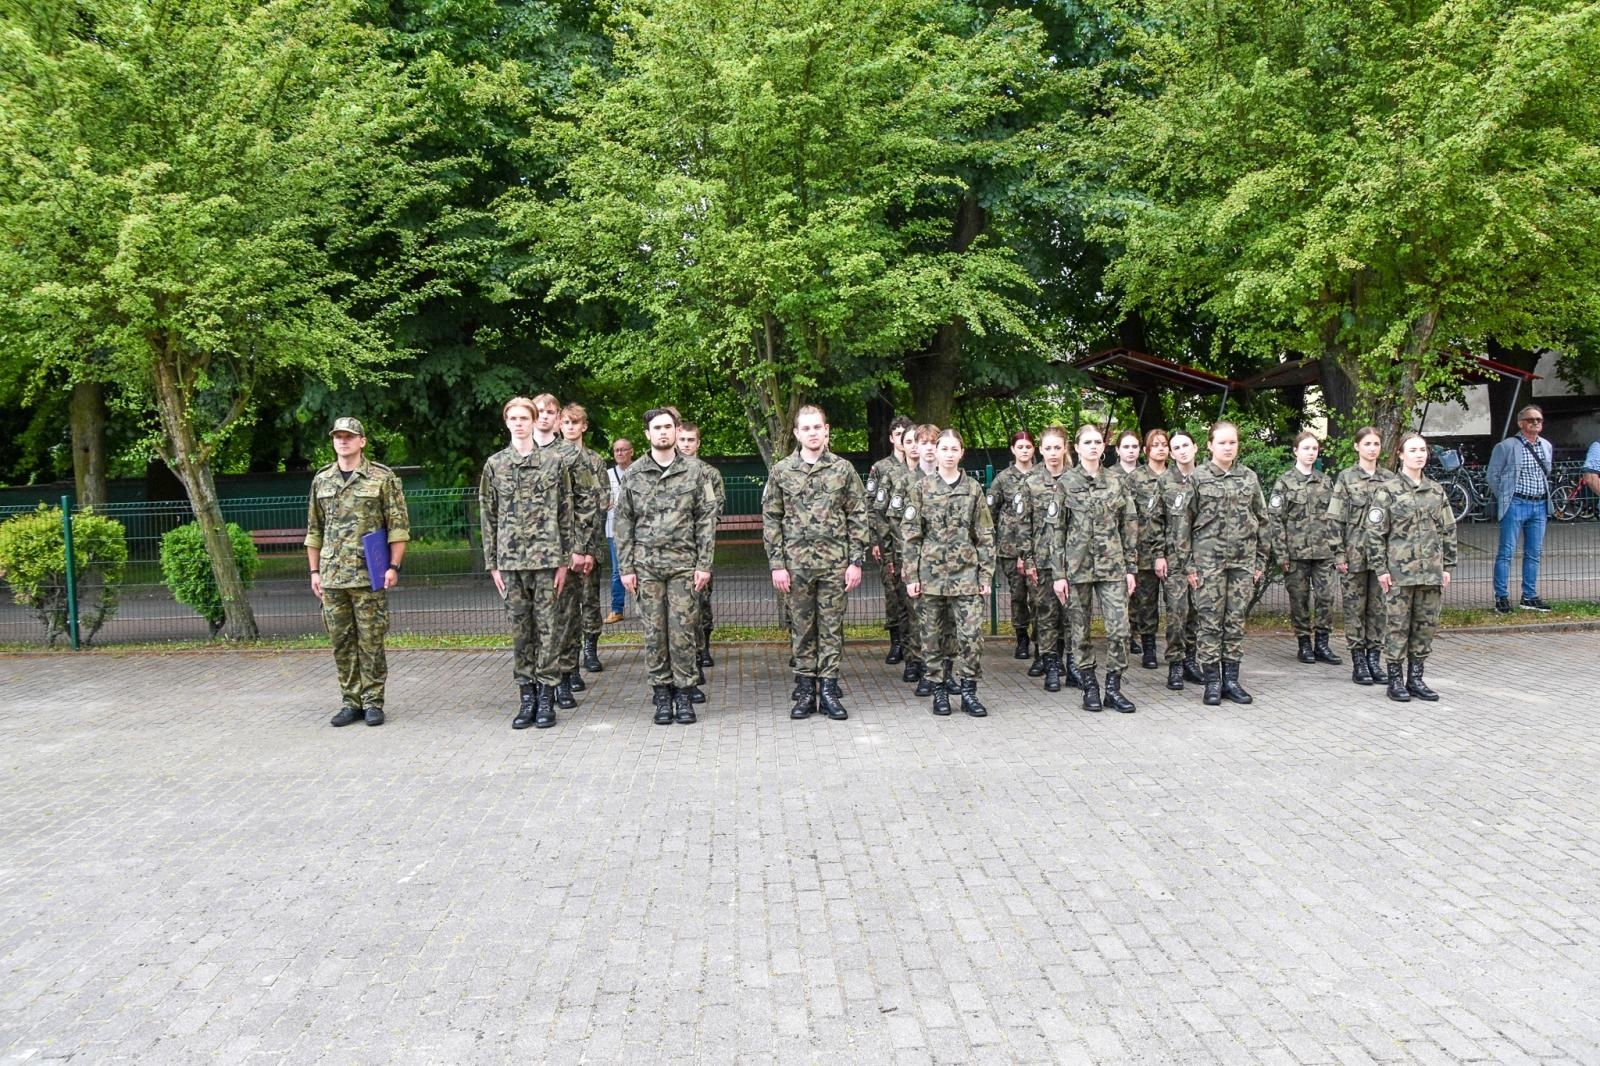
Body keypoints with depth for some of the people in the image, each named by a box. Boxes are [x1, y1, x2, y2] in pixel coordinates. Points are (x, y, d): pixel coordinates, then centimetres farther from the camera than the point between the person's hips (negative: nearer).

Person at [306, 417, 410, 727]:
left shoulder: (382, 477, -1)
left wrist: (393, 566, -10)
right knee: (341, 642, 8)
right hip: (332, 576, 4)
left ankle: (373, 702, 9)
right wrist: (314, 570, 10)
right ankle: (350, 701, 18)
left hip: (369, 574, -4)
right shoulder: (322, 480, 12)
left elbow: (398, 525, -3)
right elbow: (314, 530, 16)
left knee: (371, 641, 0)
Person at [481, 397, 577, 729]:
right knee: (520, 629, 7)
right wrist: (492, 563, 3)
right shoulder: (494, 465, 8)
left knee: (548, 627, 1)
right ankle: (526, 695, 15)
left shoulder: (555, 461, 3)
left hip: (547, 558, -2)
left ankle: (546, 695, 9)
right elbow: (487, 516, 8)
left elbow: (567, 512, 3)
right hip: (510, 560, 2)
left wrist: (565, 560, -2)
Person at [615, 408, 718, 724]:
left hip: (684, 564, -1)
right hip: (646, 564, 1)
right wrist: (626, 568, 0)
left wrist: (704, 564, -5)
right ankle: (661, 692, 14)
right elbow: (624, 523, 6)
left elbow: (707, 519, 2)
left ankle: (684, 692, 10)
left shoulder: (693, 472, 3)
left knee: (683, 630, 0)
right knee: (654, 631, 4)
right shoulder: (633, 474, 6)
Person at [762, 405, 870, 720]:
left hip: (835, 563, 0)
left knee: (832, 627, 5)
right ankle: (806, 690, 16)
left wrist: (856, 561, -4)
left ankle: (829, 690, 13)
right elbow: (771, 520, 3)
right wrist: (777, 564, -4)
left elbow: (858, 517, 2)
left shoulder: (843, 469, 2)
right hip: (796, 563, 1)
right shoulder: (781, 471, 3)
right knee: (801, 627, 7)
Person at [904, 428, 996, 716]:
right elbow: (912, 536, 2)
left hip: (966, 574, 0)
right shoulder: (922, 489, 3)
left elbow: (985, 536, 6)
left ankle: (968, 690, 5)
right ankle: (939, 690, 17)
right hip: (932, 573, 0)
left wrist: (986, 575, 0)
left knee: (971, 634, -6)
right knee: (934, 635, 6)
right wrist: (911, 576, -3)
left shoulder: (973, 489, 5)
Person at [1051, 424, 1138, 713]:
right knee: (1081, 631, 5)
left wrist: (1131, 567, 3)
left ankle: (1113, 686, 7)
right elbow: (1056, 530, -1)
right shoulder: (1065, 484, 0)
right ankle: (1089, 686, 17)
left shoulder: (1117, 482, 7)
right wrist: (1058, 574, -6)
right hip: (1077, 566, -1)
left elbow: (1129, 527, 9)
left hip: (1112, 567, 2)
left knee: (1119, 629, -5)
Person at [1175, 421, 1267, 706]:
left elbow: (1261, 520, 12)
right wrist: (1188, 563, -5)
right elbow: (1185, 522, -1)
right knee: (1209, 621, -1)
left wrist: (1260, 560, 8)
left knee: (1236, 621, 6)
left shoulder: (1249, 477, 8)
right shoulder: (1197, 477, -1)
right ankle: (1212, 681, 7)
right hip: (1209, 559, -3)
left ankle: (1231, 679, 14)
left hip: (1243, 560, 3)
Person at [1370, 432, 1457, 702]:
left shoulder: (1437, 491, 11)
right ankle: (1395, 680, 7)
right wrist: (1381, 568, -9)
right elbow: (1375, 531, -5)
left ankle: (1415, 678, 18)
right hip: (1400, 570, -5)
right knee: (1397, 624, -1)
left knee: (1427, 624, 8)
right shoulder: (1389, 491, -3)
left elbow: (1448, 531, 15)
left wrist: (1446, 566, 9)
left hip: (1431, 571, 5)